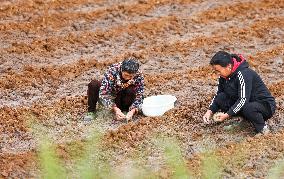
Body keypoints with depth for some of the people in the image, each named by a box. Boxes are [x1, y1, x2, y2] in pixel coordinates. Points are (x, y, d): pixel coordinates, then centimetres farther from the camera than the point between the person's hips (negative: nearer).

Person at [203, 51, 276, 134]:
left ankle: (263, 129, -13)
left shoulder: (243, 74, -26)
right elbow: (218, 94, 7)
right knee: (221, 98, -11)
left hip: (266, 105, -8)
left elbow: (243, 99, -30)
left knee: (248, 108, -41)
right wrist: (210, 111, -9)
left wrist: (227, 114, -31)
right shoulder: (224, 76, -1)